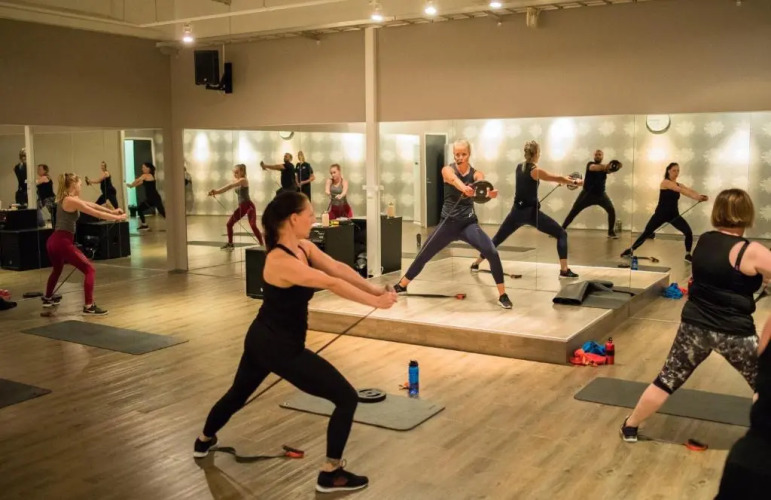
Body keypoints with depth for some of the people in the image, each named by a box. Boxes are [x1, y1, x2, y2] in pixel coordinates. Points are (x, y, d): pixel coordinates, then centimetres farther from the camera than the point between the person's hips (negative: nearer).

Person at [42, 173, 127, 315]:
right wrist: (117, 218, -3)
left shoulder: (66, 198, 16)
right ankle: (89, 306, -12)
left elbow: (92, 205, 21)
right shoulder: (72, 201, -13)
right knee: (89, 270, -7)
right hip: (63, 242, -10)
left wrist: (112, 211, 23)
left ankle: (48, 298, 52)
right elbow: (96, 214, -12)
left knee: (57, 270, 34)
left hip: (53, 241, 10)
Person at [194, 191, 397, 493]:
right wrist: (375, 302, -27)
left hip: (262, 339, 10)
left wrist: (375, 289, -19)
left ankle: (204, 441, 56)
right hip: (280, 347, -10)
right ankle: (330, 474, 4)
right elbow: (331, 283, -31)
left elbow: (338, 268, -9)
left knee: (239, 392, 32)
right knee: (347, 398, -6)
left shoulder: (303, 247, 0)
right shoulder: (280, 261, -28)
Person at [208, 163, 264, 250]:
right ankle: (230, 243, 22)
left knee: (253, 226, -21)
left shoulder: (243, 180, -14)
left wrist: (217, 191, -34)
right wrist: (216, 192, -18)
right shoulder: (236, 181, 12)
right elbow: (228, 188, 0)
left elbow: (230, 186, -26)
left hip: (249, 206, -9)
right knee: (229, 224, 9)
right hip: (241, 207, 9)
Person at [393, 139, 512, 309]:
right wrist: (464, 188, -57)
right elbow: (454, 179, -32)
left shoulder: (476, 173, -3)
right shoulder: (447, 170, -7)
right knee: (423, 255, 8)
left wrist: (489, 192, -54)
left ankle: (502, 295, -7)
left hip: (469, 223, 0)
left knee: (492, 253, -21)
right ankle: (401, 285, 31)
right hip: (449, 223, 0)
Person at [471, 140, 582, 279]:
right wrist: (575, 182, 13)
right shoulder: (535, 170, -10)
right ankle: (564, 270, -5)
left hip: (517, 211, 6)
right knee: (561, 234, 3)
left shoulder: (519, 167, 9)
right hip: (531, 212, -6)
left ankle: (476, 264, 24)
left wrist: (563, 178, 21)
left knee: (498, 238, 21)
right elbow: (557, 179, -1)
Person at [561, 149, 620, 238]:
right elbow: (594, 168, -29)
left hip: (600, 194, 2)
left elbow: (610, 170, -21)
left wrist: (612, 168, -46)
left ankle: (611, 232, 6)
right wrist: (604, 166, -48)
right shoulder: (590, 164, -3)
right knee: (573, 212, -7)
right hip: (588, 193, -2)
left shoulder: (604, 167, 4)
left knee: (612, 211, -11)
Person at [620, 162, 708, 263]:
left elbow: (689, 190, -13)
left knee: (689, 232, -10)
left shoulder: (678, 184, 7)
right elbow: (680, 190, -27)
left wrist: (700, 196, -34)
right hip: (661, 213, -4)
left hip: (674, 214, 5)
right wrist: (695, 196, -38)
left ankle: (688, 255, 6)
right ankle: (631, 250, 19)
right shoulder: (665, 182, -11)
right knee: (647, 232, 2)